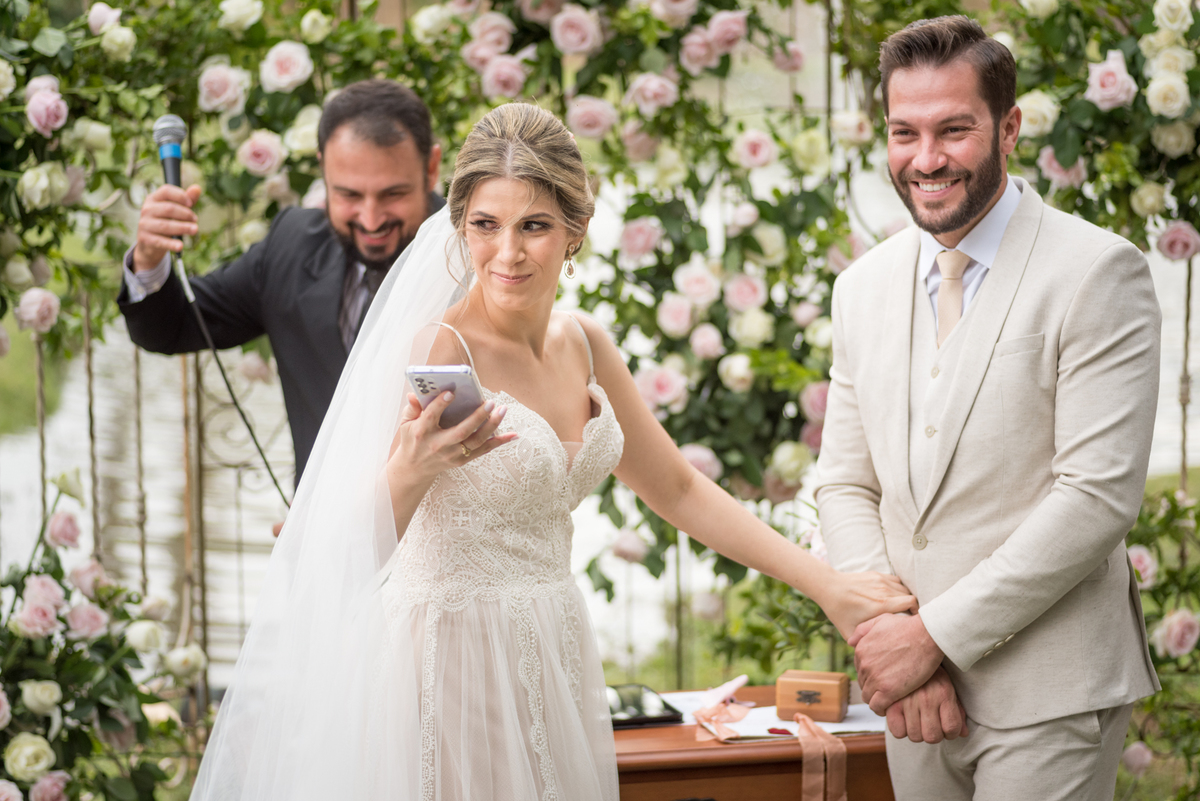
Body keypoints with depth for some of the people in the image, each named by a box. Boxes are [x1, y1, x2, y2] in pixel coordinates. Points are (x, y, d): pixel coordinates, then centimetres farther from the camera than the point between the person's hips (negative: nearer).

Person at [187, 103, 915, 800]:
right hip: (457, 666, -6)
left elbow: (678, 489, 15)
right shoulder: (444, 351, -14)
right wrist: (415, 468, -37)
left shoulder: (583, 345, 5)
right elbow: (355, 555, -17)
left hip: (553, 665, 6)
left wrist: (828, 586, 9)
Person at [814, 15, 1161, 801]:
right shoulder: (865, 288, 9)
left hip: (1046, 697, -5)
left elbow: (1099, 495, -15)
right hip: (917, 689, 5)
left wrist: (936, 635, -14)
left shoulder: (1096, 271, -10)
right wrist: (888, 633, -7)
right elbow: (846, 485, 10)